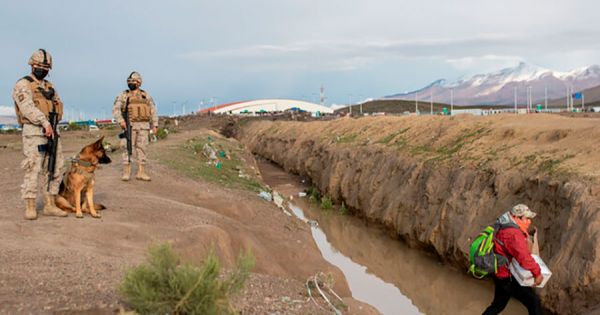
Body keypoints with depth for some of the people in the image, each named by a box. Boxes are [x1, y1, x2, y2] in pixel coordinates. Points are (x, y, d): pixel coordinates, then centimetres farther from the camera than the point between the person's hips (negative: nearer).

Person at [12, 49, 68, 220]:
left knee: (55, 170, 6)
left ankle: (50, 206, 12)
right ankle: (30, 208, -1)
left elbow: (58, 106, 17)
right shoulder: (23, 85, -4)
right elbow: (28, 107, -19)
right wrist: (45, 123, -28)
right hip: (34, 133, -7)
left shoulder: (49, 86, 20)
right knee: (33, 170, -7)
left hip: (52, 133, 7)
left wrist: (50, 95, -4)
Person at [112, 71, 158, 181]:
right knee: (128, 149, -5)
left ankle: (141, 173, 5)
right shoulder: (123, 95, 2)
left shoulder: (146, 95, 9)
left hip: (143, 126, 2)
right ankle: (126, 173, -1)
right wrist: (121, 121, -23)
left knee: (142, 149, 1)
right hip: (130, 126, -2)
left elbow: (153, 111, 9)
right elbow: (116, 109, -7)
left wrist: (154, 125, 1)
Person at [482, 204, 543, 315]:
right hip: (509, 278, -10)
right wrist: (537, 272, -23)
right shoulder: (513, 233, -23)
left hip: (501, 275, 10)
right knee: (534, 301, -3)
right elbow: (524, 257, -33)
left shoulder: (504, 229, 10)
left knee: (498, 305, 22)